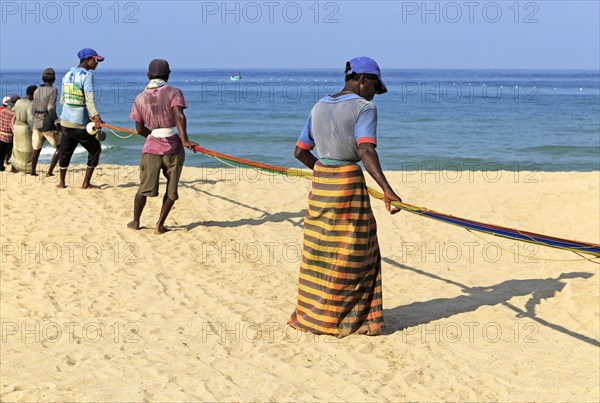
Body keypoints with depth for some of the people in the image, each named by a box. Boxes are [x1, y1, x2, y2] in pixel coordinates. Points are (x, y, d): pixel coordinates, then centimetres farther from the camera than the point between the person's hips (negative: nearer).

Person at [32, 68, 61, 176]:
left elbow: (34, 110, 13)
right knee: (60, 147, 6)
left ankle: (33, 171, 26)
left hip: (37, 124, 6)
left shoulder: (36, 91, 9)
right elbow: (51, 109, -19)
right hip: (48, 125, -6)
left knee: (37, 148, 21)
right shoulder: (53, 90, -11)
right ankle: (50, 171, -1)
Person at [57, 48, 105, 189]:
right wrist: (96, 116, -33)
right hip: (80, 124, -6)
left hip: (65, 121, 6)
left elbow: (62, 99, 16)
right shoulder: (87, 75, -10)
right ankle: (86, 183, 8)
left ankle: (62, 182, 22)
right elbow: (89, 98, -24)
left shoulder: (67, 75, 11)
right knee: (95, 150, 9)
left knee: (65, 151, 18)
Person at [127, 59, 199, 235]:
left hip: (151, 148, 2)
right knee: (171, 189, 11)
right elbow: (179, 116, -19)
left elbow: (140, 129, 10)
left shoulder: (140, 98, 7)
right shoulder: (173, 92, -2)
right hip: (173, 147, -2)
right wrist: (184, 140, -23)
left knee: (145, 187, 15)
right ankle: (160, 225, 9)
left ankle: (135, 222, 24)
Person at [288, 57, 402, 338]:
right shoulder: (364, 108, -8)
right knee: (354, 255, 4)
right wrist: (386, 189, -32)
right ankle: (349, 319, 10)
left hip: (320, 182, 7)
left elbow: (300, 151, 15)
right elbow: (365, 151, -23)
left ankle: (310, 315, 21)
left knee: (319, 250, 14)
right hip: (348, 183, -7)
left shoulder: (319, 107, 12)